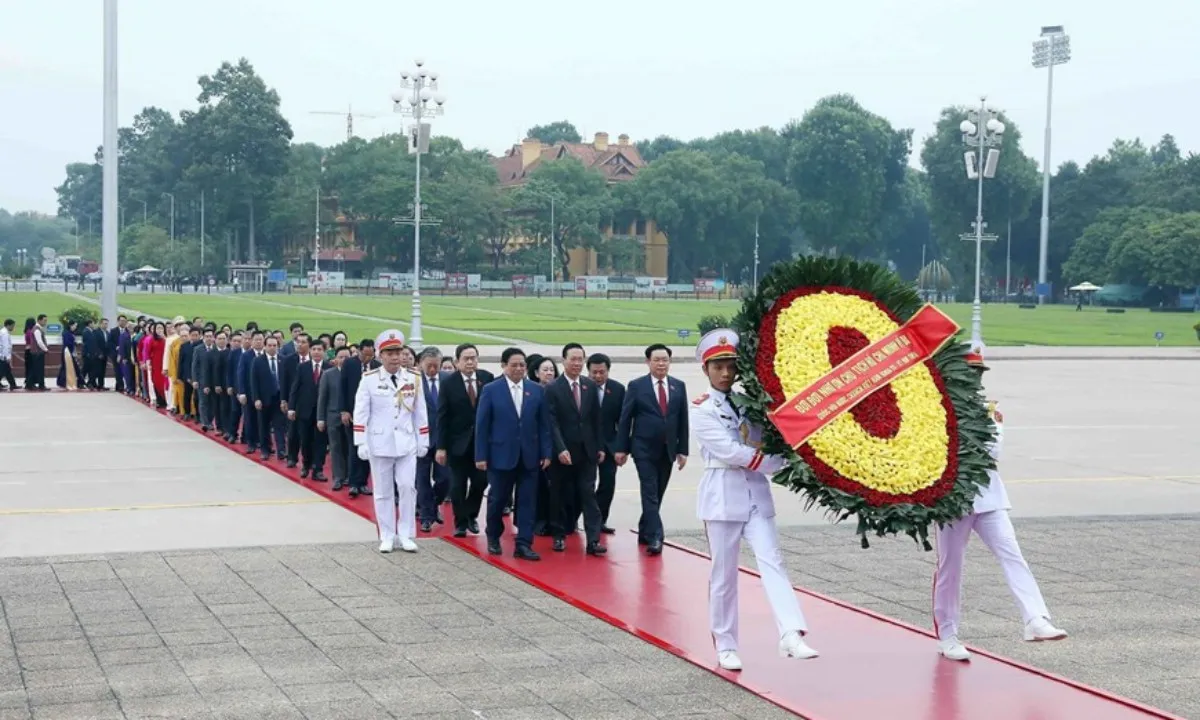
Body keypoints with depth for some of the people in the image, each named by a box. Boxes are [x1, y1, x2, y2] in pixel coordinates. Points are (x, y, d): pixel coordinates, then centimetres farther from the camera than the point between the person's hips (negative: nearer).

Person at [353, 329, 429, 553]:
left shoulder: (413, 380, 2)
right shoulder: (369, 379, -6)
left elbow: (420, 413, 8)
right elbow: (360, 413, -5)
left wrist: (423, 442, 7)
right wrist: (361, 443, -9)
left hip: (407, 443, 2)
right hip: (379, 444, -2)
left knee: (407, 487, -4)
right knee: (383, 492, 6)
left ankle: (406, 535, 6)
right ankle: (387, 537, 13)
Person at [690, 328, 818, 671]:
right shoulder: (702, 409, -3)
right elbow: (727, 451, -13)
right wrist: (778, 462, -14)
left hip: (757, 492, 4)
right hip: (723, 493, -4)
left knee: (772, 561, -10)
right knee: (724, 574, 3)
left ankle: (791, 636, -21)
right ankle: (725, 646, 14)